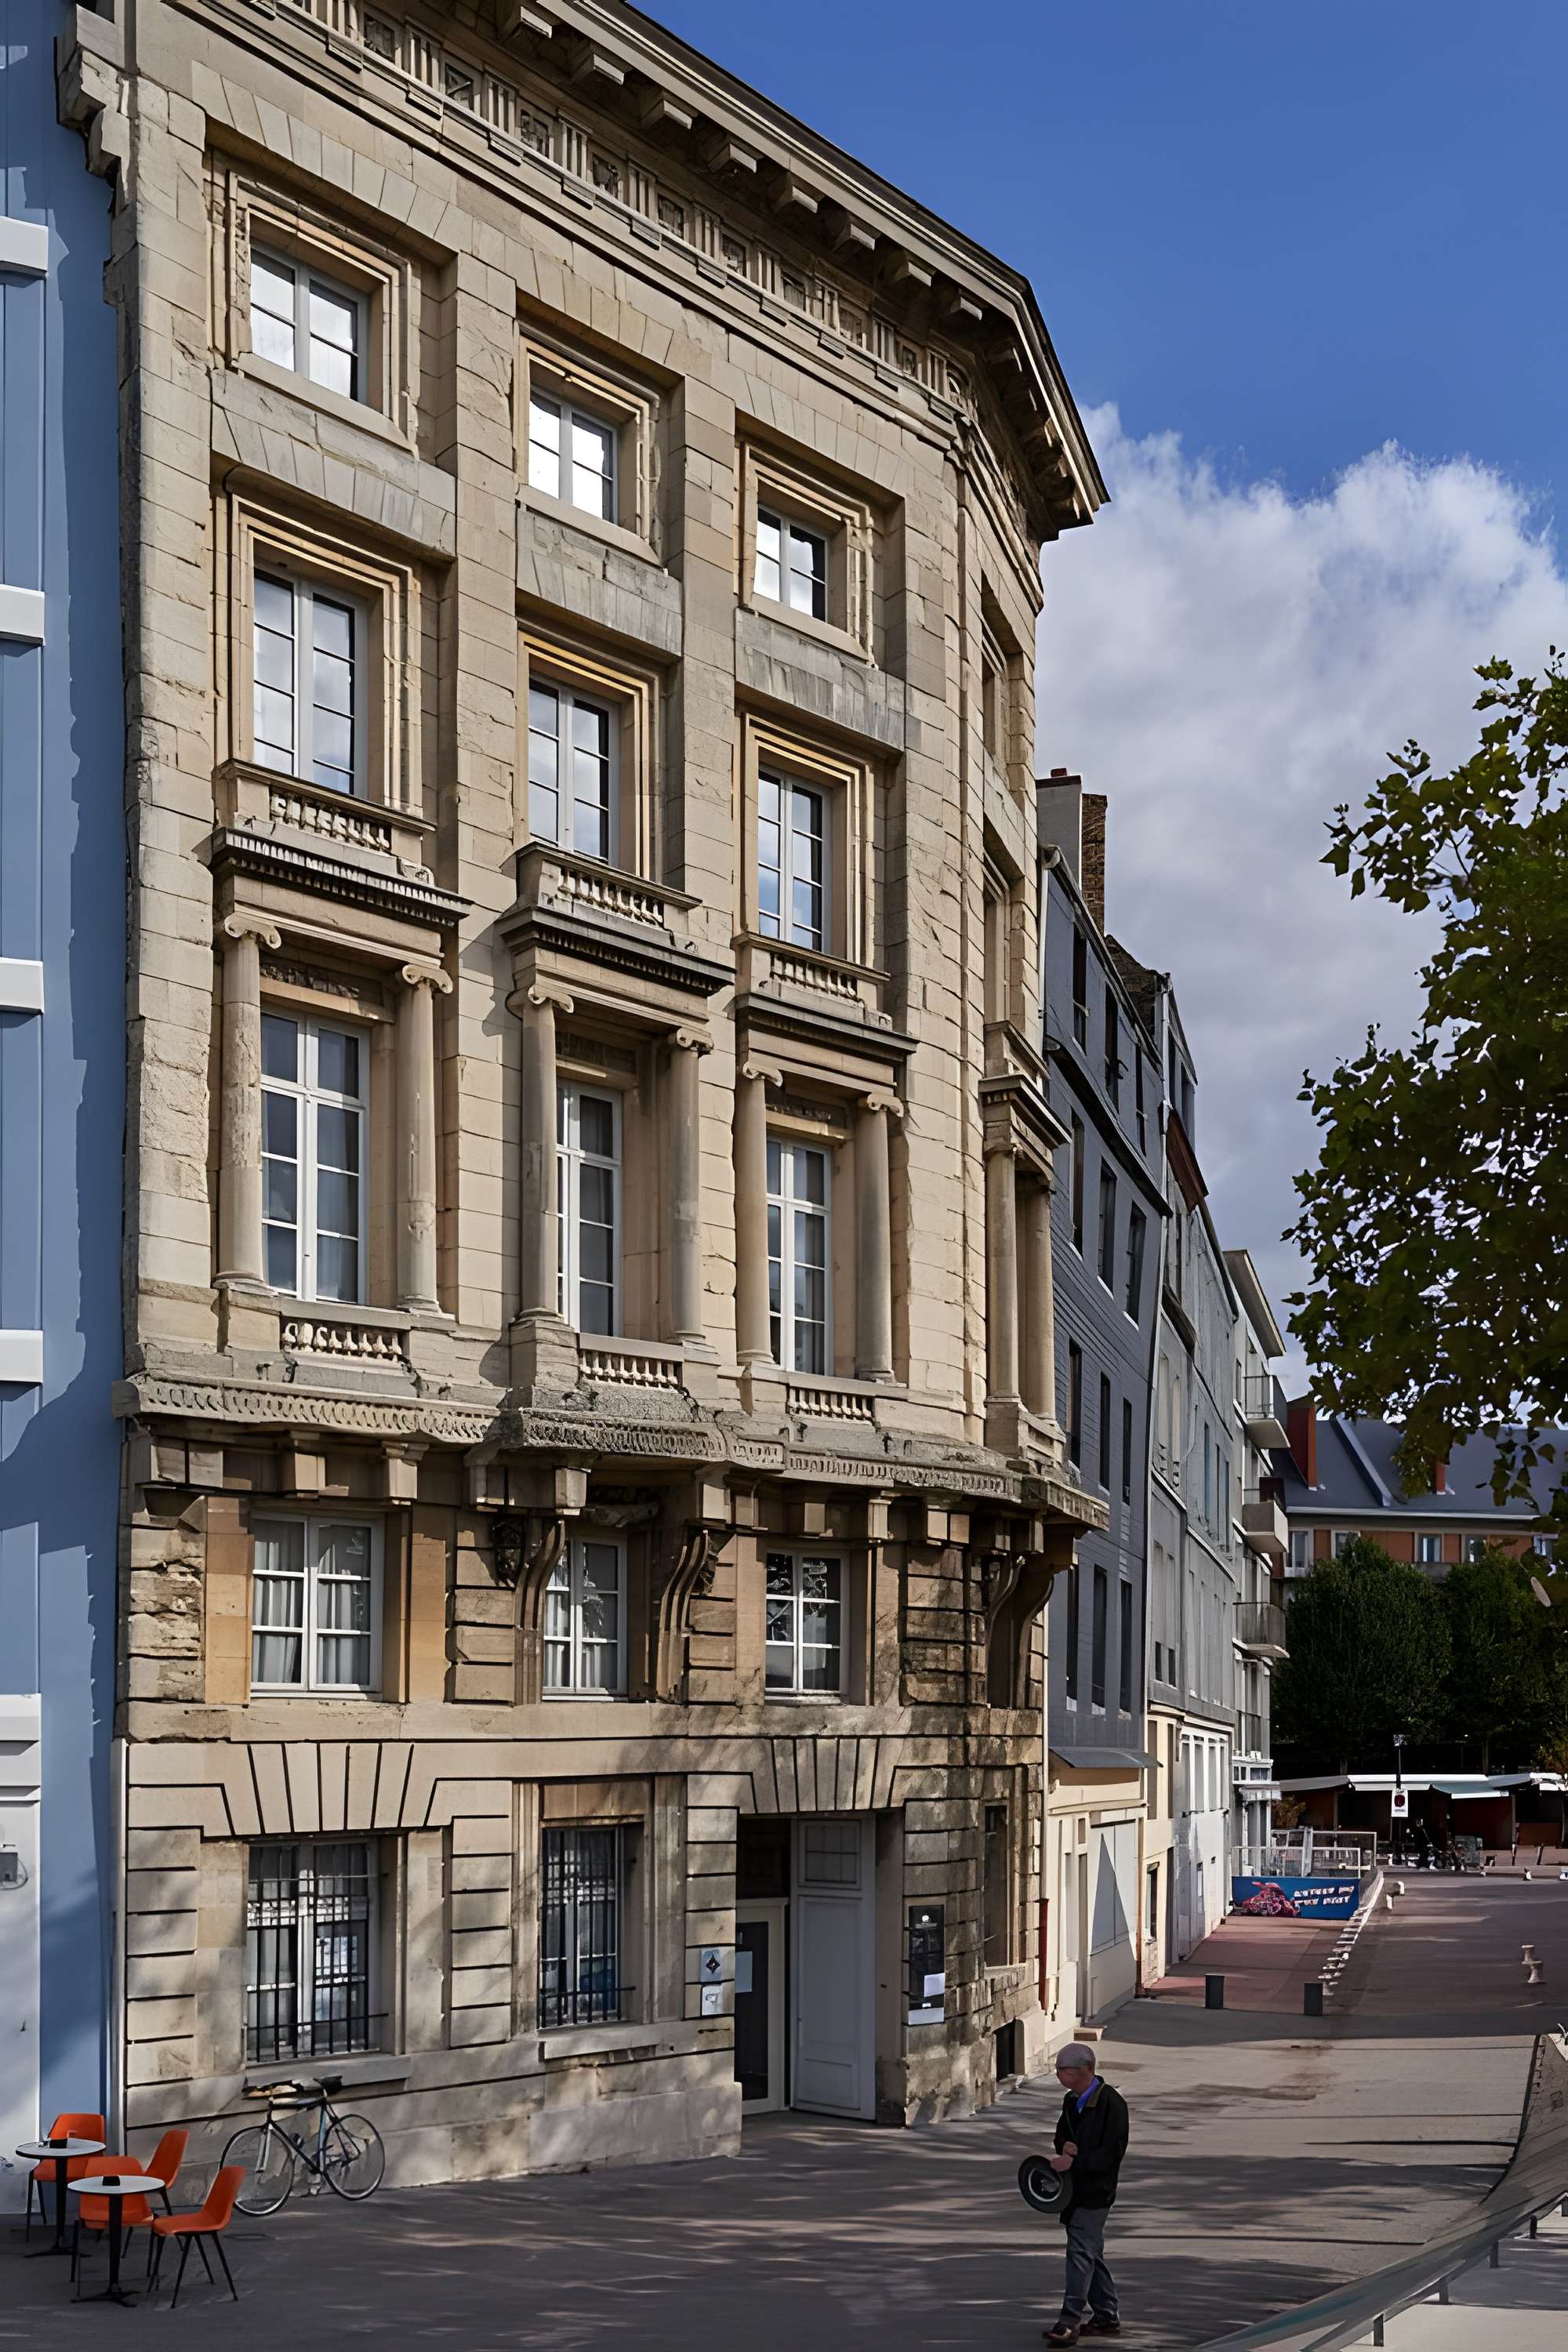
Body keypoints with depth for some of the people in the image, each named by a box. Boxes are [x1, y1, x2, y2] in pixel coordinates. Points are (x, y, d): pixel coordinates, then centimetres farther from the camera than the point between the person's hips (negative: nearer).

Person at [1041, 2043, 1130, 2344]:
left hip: (1096, 2191, -9)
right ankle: (1106, 2317, 24)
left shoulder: (1111, 2103, -14)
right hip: (1076, 2189, 9)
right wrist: (1065, 2147, -3)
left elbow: (1112, 2152, -18)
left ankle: (1070, 2322, -14)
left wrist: (1073, 2162, -24)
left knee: (1080, 2253, -12)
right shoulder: (1072, 2101, 12)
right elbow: (1062, 2135, 22)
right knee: (1091, 2254, 14)